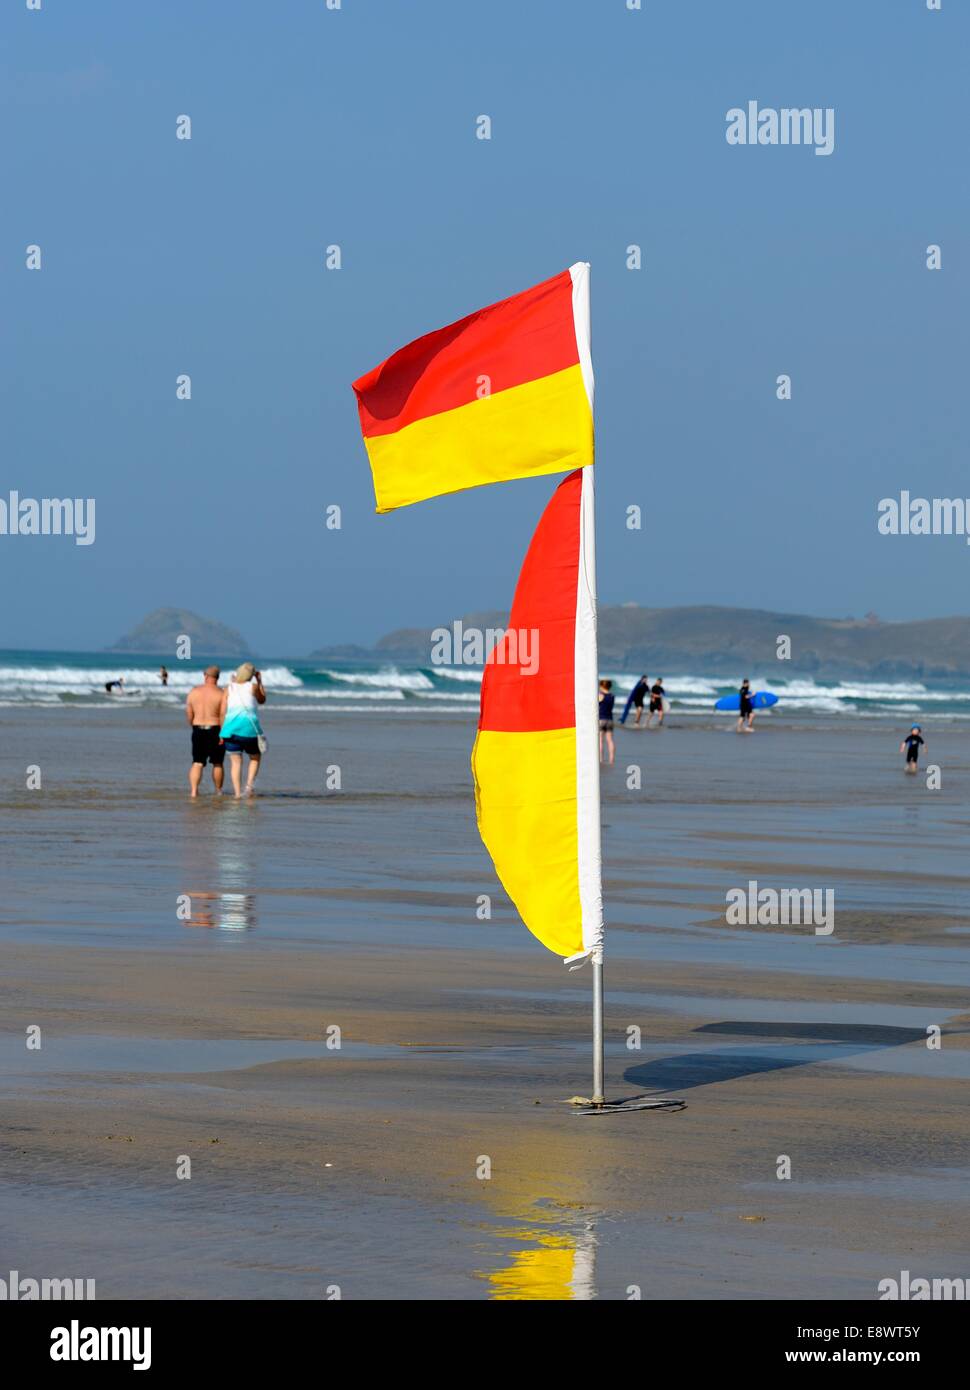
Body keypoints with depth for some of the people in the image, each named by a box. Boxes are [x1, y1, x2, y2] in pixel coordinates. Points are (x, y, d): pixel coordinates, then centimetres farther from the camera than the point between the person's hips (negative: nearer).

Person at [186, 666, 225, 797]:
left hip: (198, 731, 2)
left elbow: (189, 714, 5)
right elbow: (223, 716, -13)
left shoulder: (194, 691, 1)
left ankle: (193, 790, -10)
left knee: (197, 763, 3)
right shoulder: (220, 694, -9)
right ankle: (218, 791, 22)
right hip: (215, 730, -2)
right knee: (217, 763, 12)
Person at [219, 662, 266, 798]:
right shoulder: (253, 687, -3)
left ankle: (237, 793, 1)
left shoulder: (228, 689, 3)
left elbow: (222, 712, 1)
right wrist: (259, 681, 23)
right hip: (250, 730, -2)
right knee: (255, 758, 17)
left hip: (231, 729, 2)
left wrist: (222, 732, 7)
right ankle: (249, 784, -3)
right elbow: (262, 700, 17)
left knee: (235, 762, 6)